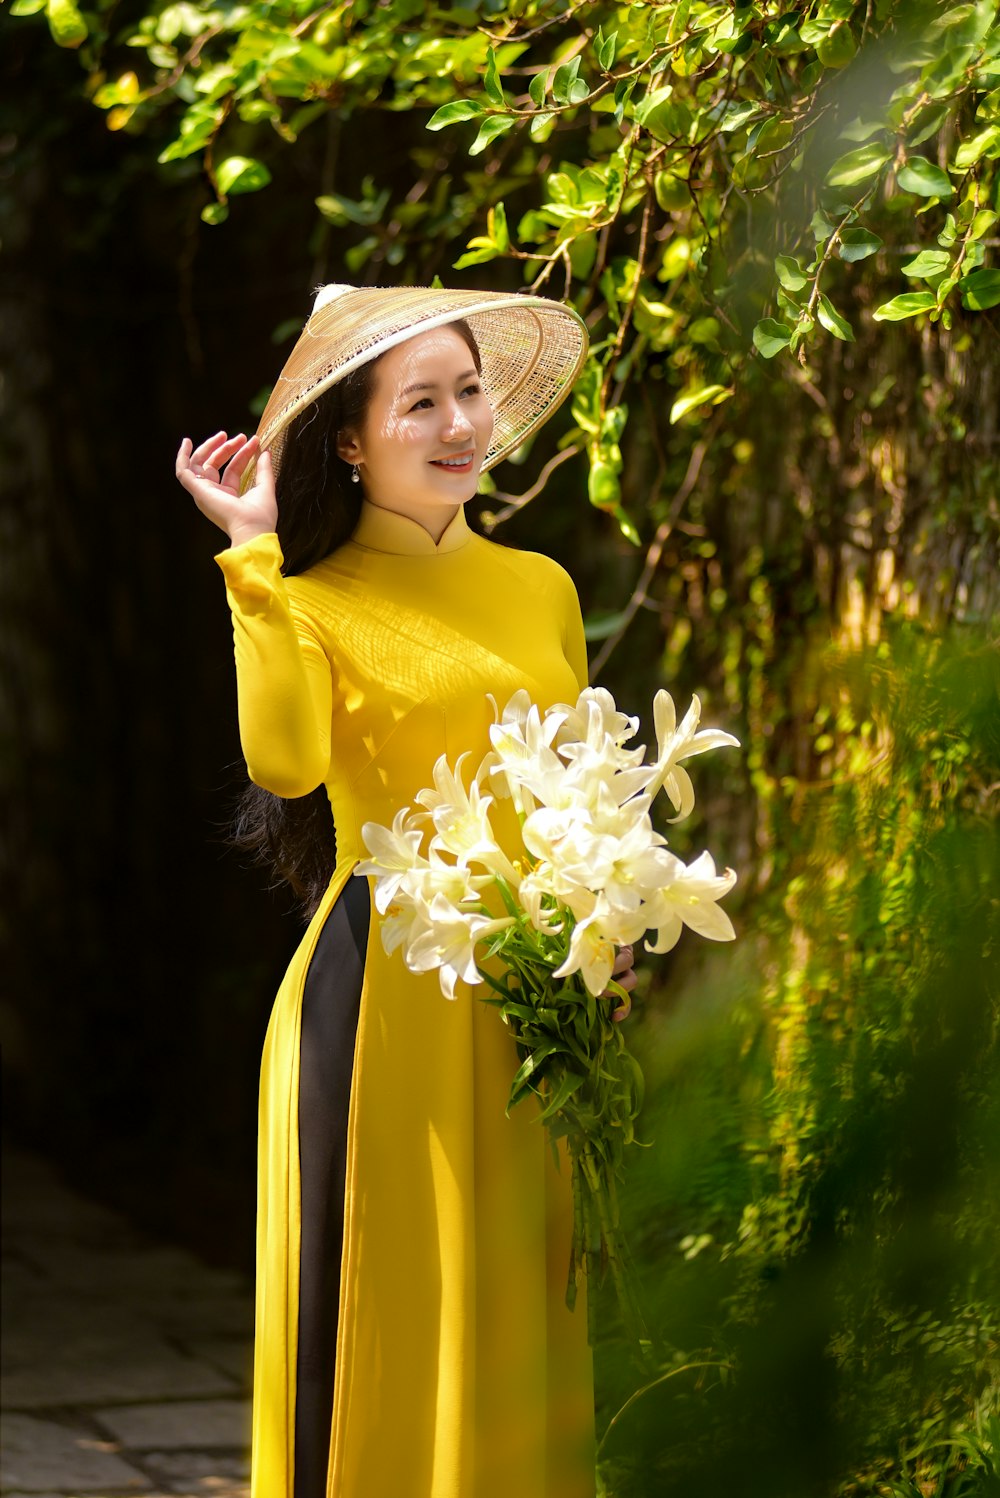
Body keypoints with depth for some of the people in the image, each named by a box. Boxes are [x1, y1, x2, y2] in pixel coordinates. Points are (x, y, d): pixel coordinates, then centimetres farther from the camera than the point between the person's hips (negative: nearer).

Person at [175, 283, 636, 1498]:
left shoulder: (539, 588, 13)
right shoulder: (307, 601, -1)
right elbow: (286, 763, -22)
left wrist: (610, 954, 4)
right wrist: (257, 555, -15)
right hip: (385, 999, -4)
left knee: (526, 1316, 6)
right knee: (390, 1317, -1)